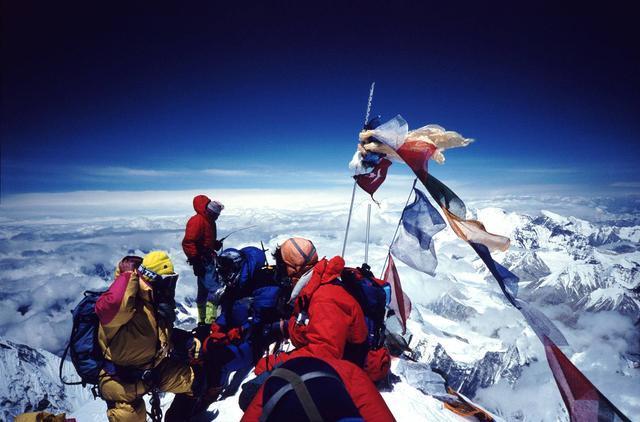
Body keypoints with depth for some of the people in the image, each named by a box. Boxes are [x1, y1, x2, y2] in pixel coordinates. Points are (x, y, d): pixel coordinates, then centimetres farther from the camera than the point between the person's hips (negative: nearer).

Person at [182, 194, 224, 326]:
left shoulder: (209, 221, 13)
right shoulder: (197, 221, -17)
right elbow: (188, 243, -22)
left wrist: (216, 244, 7)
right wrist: (195, 261, -23)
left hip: (209, 260, 10)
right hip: (203, 261, -10)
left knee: (204, 291, 17)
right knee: (213, 290, -12)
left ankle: (203, 321, 28)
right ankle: (210, 321, -11)